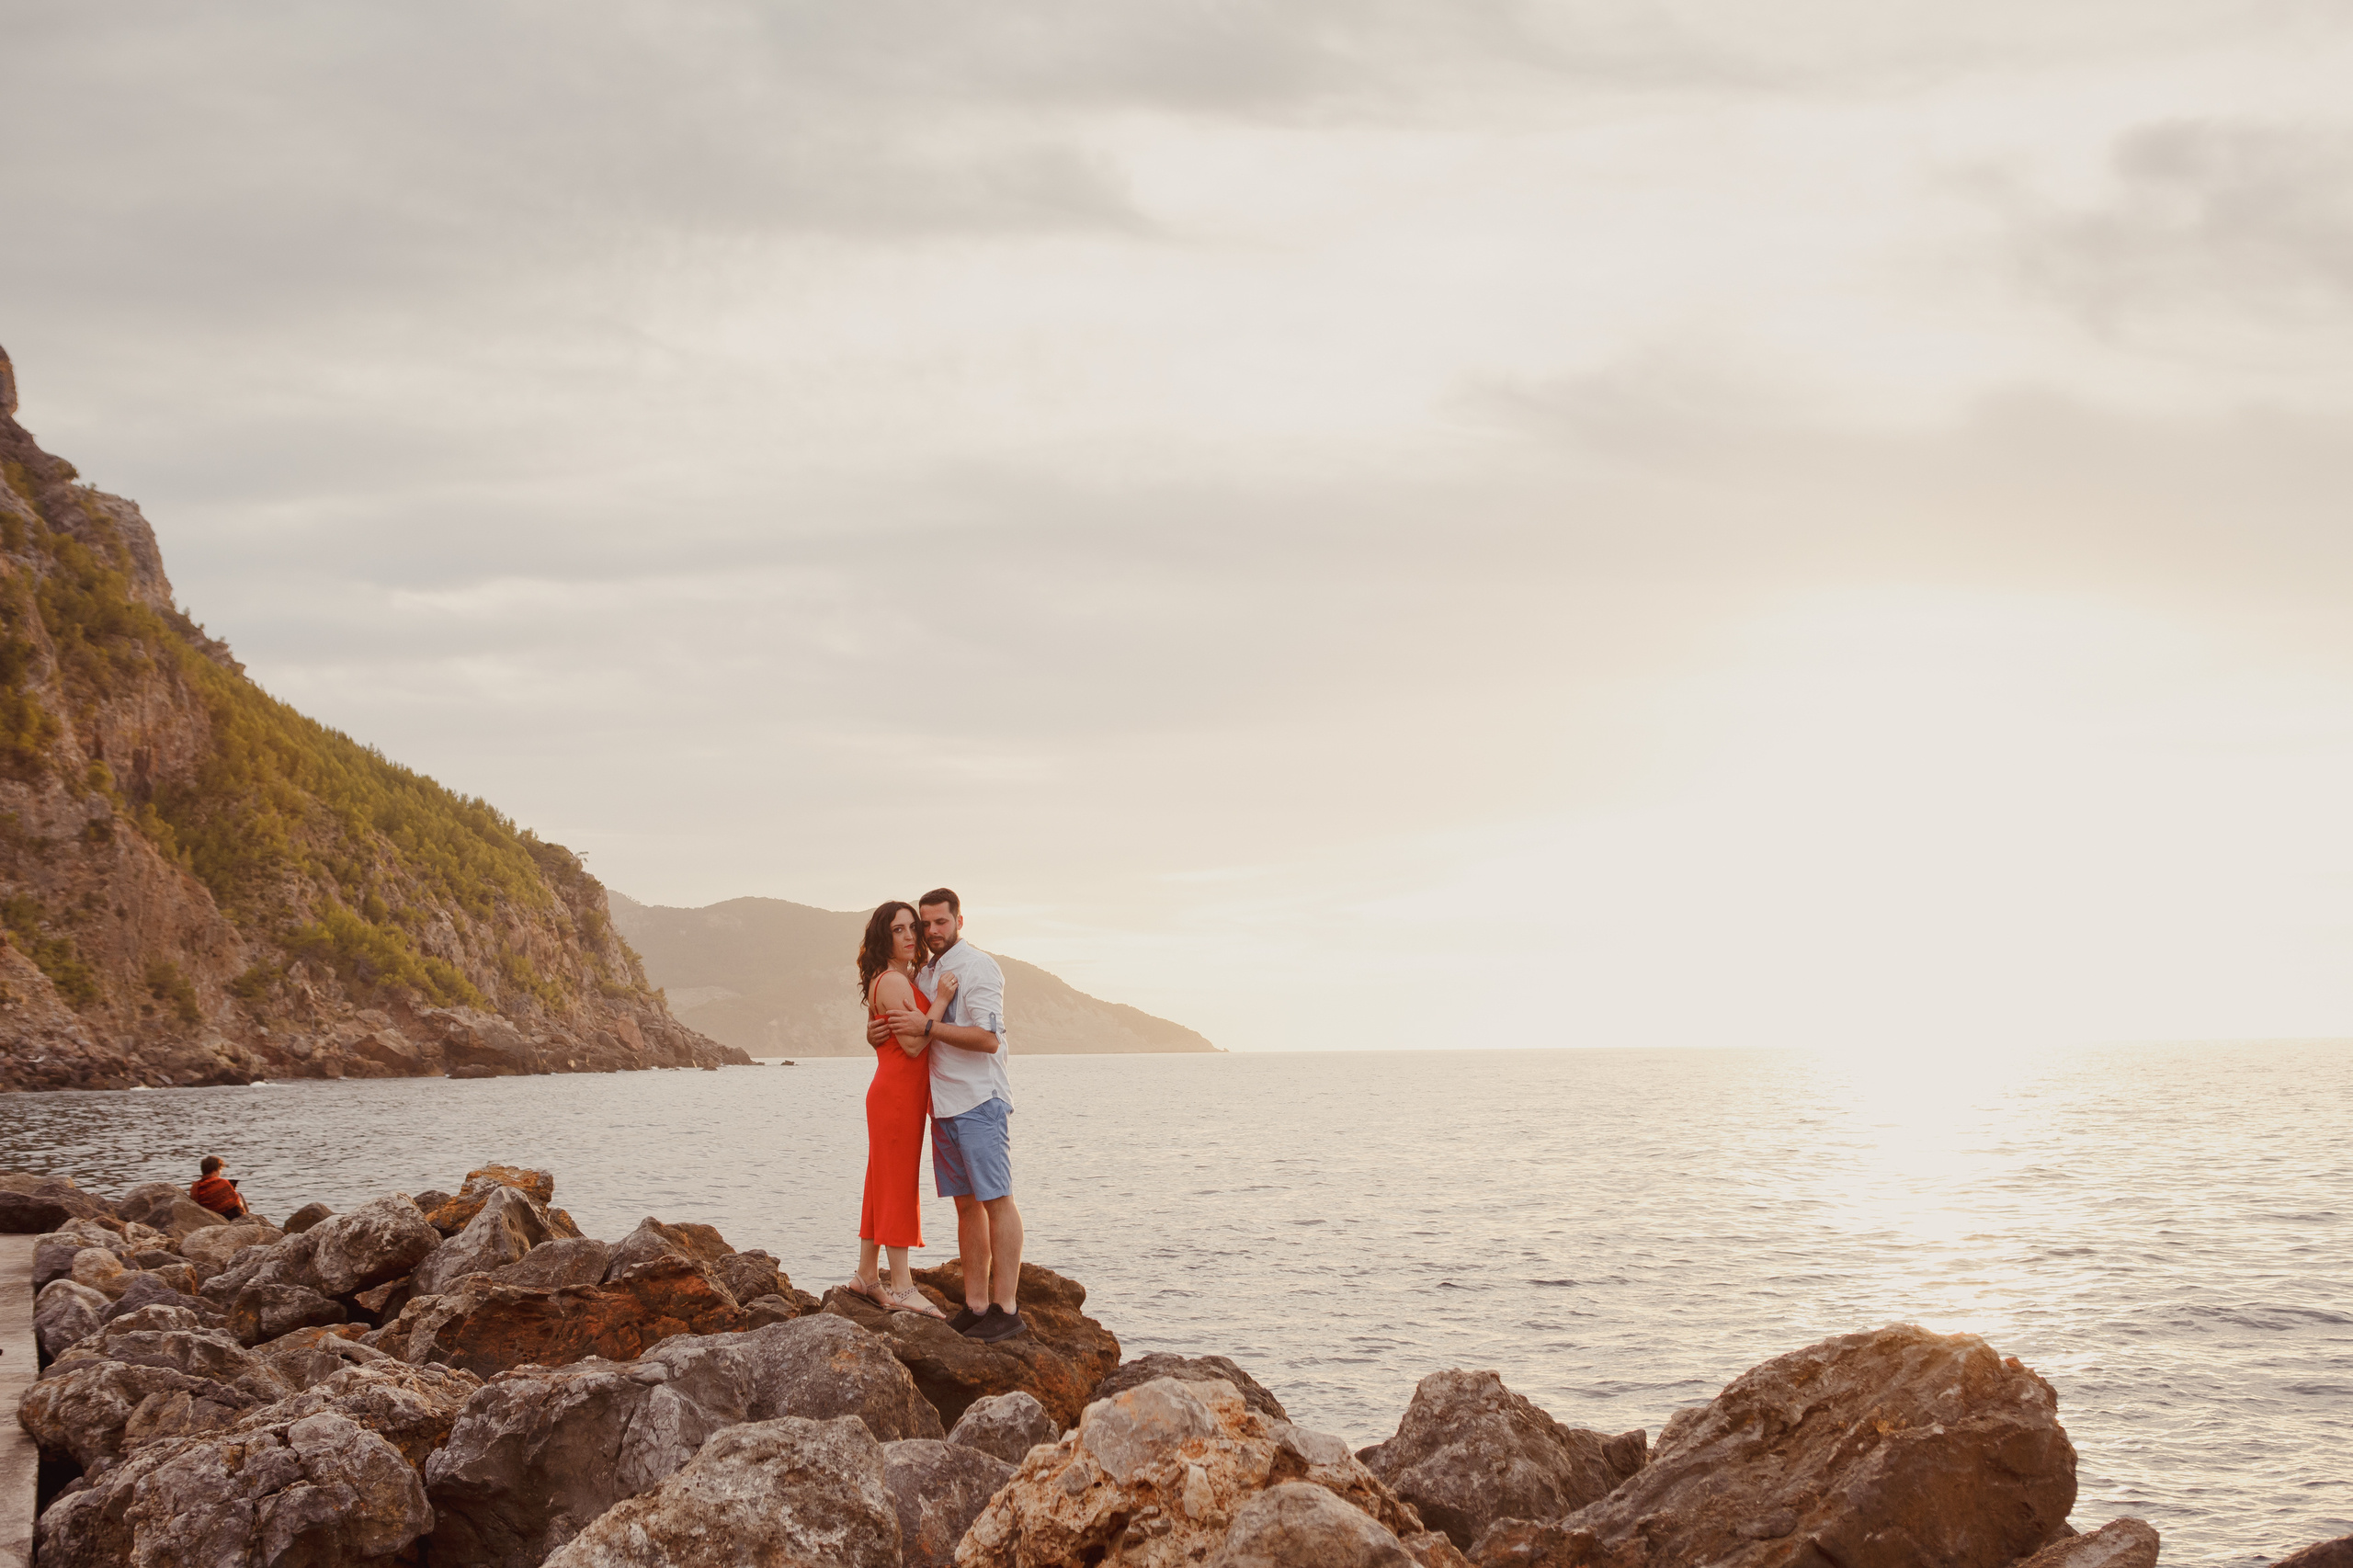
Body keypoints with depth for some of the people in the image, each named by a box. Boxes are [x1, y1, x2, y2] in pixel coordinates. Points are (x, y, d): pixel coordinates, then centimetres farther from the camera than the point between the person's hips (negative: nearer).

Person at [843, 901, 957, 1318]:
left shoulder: (905, 980, 16)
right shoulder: (893, 982, -15)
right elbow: (913, 1043, -20)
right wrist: (941, 1000, -18)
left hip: (898, 1093, 10)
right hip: (898, 1093, -10)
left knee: (883, 1186, 13)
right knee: (899, 1186, -8)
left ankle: (867, 1276, 19)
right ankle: (901, 1288, -7)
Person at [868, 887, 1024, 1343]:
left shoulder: (977, 967, -8)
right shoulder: (925, 975, 17)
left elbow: (989, 1038, -19)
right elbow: (912, 1039, 28)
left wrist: (927, 1026, -19)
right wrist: (879, 1032, 6)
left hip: (980, 1102, -8)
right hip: (944, 1105, 8)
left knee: (996, 1201, -8)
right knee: (966, 1204, 8)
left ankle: (1007, 1309, -8)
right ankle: (975, 1305, 9)